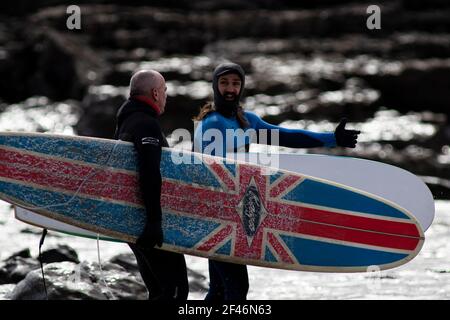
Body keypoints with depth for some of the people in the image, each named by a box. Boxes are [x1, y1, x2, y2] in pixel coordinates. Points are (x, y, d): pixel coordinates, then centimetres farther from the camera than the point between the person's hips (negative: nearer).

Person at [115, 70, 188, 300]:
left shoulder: (126, 122, 19)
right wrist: (154, 221, -33)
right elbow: (150, 174, -28)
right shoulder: (147, 125, -16)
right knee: (175, 289, -10)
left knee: (159, 289, 15)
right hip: (145, 219, -10)